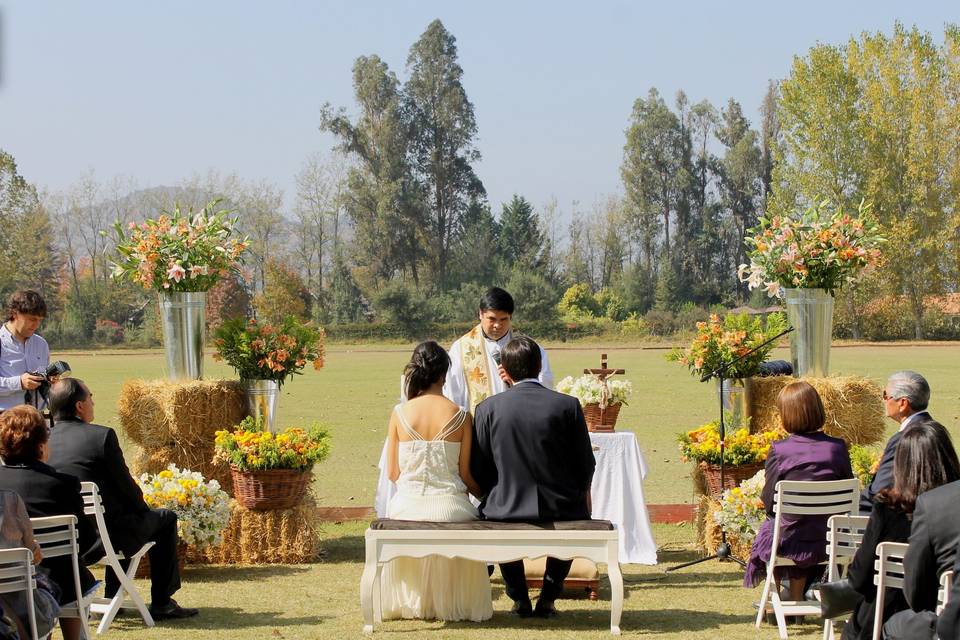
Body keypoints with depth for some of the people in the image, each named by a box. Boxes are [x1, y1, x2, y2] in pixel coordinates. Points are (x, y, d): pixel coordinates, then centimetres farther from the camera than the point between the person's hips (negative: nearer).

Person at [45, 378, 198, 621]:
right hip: (108, 534, -6)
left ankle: (112, 597, 37)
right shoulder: (102, 436, -17)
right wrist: (144, 508, 12)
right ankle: (162, 603, 18)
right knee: (165, 519, 18)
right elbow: (126, 485, -11)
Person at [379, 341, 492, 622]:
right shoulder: (460, 417, -7)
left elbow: (392, 472, 2)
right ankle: (449, 603, 42)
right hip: (450, 507, -1)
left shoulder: (400, 413, -4)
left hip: (408, 504, 1)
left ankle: (409, 602, 47)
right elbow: (466, 475, -3)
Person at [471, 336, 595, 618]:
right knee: (577, 512, 35)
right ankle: (548, 597, 27)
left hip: (507, 509, 0)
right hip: (561, 509, 0)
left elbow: (478, 471, -1)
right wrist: (580, 493, 21)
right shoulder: (568, 405, -8)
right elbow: (586, 465, -1)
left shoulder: (488, 408, -7)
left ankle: (519, 598, 32)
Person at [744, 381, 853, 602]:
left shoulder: (779, 450, -15)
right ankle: (796, 600, 47)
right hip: (829, 541, 3)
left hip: (788, 543, -3)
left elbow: (769, 502, -8)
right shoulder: (837, 448, -8)